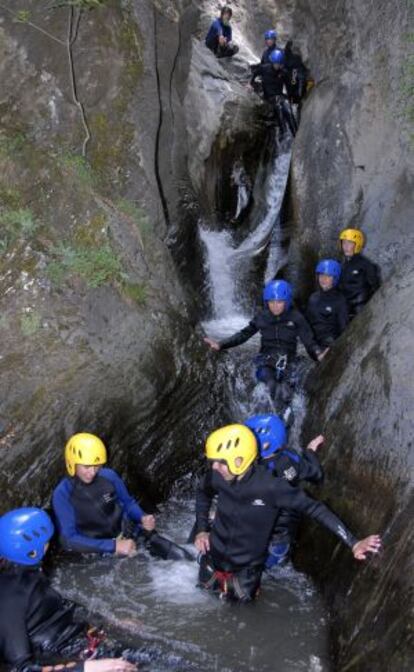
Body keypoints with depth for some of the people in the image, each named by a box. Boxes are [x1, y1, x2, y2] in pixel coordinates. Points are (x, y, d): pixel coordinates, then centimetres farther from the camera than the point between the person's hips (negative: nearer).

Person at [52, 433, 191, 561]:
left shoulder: (109, 476, -6)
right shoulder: (63, 494, -15)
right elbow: (69, 539, -19)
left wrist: (143, 518, -12)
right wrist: (113, 546, -26)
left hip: (127, 537, 3)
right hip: (99, 551, -3)